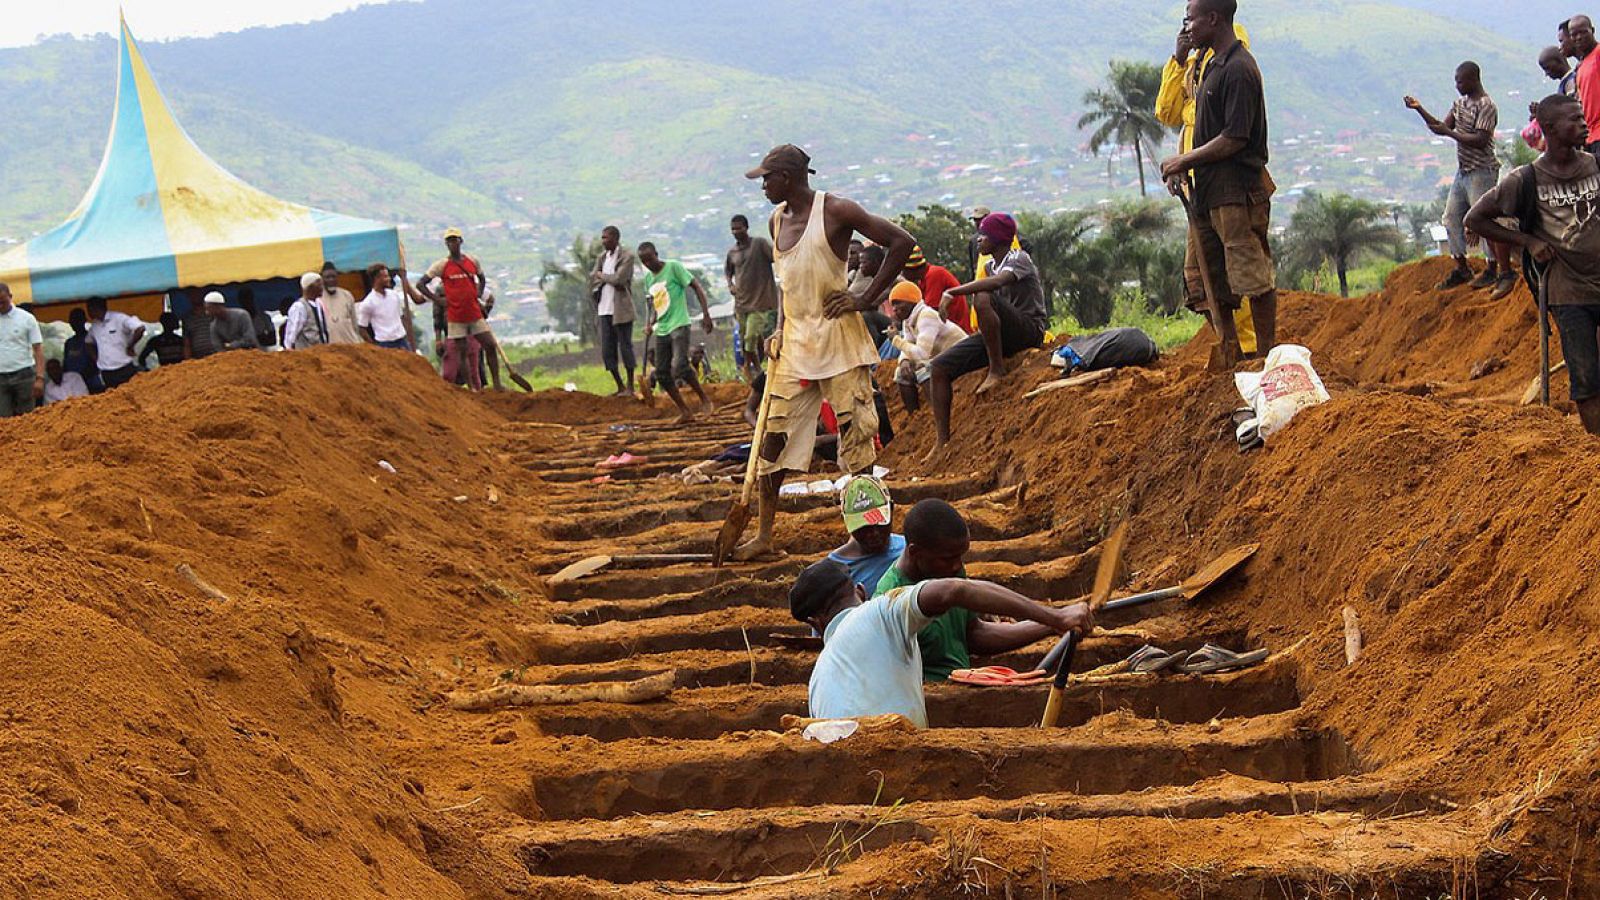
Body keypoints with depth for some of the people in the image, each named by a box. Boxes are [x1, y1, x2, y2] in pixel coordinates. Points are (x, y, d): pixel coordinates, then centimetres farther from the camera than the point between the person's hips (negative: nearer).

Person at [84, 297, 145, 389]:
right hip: (106, 374, 6)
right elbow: (89, 342, 30)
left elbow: (140, 328, -21)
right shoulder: (94, 326, 12)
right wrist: (95, 358, 15)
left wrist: (130, 347, -11)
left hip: (124, 371, -6)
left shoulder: (118, 318, -10)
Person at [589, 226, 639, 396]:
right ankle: (620, 387, 16)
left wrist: (601, 276, -2)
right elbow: (592, 281, 9)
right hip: (604, 310, 7)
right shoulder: (602, 257, 14)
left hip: (621, 309, -7)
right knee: (607, 351, 6)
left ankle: (630, 387, 5)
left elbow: (619, 278, -17)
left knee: (625, 347, -2)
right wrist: (609, 279, -7)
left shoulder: (627, 256, -7)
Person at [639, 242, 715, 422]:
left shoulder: (673, 267, -7)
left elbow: (696, 287, -8)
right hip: (661, 330, 7)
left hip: (679, 326, -7)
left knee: (680, 366, -24)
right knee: (662, 374, 2)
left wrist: (706, 314, -16)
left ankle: (704, 398, -5)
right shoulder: (648, 277, 12)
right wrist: (651, 322, 6)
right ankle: (684, 411, 11)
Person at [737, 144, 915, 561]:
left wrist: (866, 299, -12)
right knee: (774, 436, 4)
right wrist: (780, 331, 12)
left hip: (837, 338, -7)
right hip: (794, 341, 7)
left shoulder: (835, 211, -9)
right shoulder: (777, 221, 13)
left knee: (856, 433, -2)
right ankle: (764, 533, 10)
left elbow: (902, 242, -11)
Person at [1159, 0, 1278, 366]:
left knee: (1252, 275, -5)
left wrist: (1185, 161, -10)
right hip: (1210, 191, 11)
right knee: (1213, 281, 12)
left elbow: (1235, 139, -18)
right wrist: (1182, 167, 8)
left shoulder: (1239, 69, -15)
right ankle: (1231, 358, 19)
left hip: (1237, 190, -11)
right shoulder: (1213, 65, 17)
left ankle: (1267, 358, 0)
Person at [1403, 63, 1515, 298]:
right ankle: (1461, 268, 23)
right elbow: (1444, 127, 13)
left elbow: (1481, 140, -23)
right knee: (1452, 218, 11)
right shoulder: (1460, 103, 12)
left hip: (1481, 171, -9)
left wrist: (1450, 133, -23)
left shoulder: (1486, 106, -16)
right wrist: (1420, 109, 4)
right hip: (1463, 171, 9)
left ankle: (1505, 272, -5)